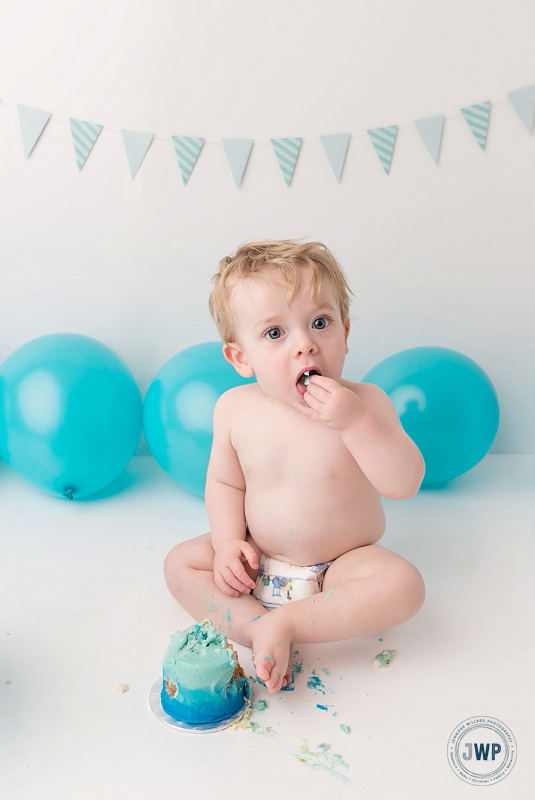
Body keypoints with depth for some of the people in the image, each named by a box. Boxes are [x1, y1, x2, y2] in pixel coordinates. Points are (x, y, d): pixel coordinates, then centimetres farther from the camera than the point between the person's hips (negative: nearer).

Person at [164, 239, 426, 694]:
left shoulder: (365, 403, -17)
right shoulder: (236, 409, -9)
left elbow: (406, 484, -25)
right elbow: (224, 482, 4)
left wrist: (354, 422, -36)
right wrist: (228, 541, -12)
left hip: (340, 566, -3)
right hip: (257, 564, 3)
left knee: (403, 585, -28)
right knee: (180, 562, -7)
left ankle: (287, 622, -22)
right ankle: (258, 629, -19)